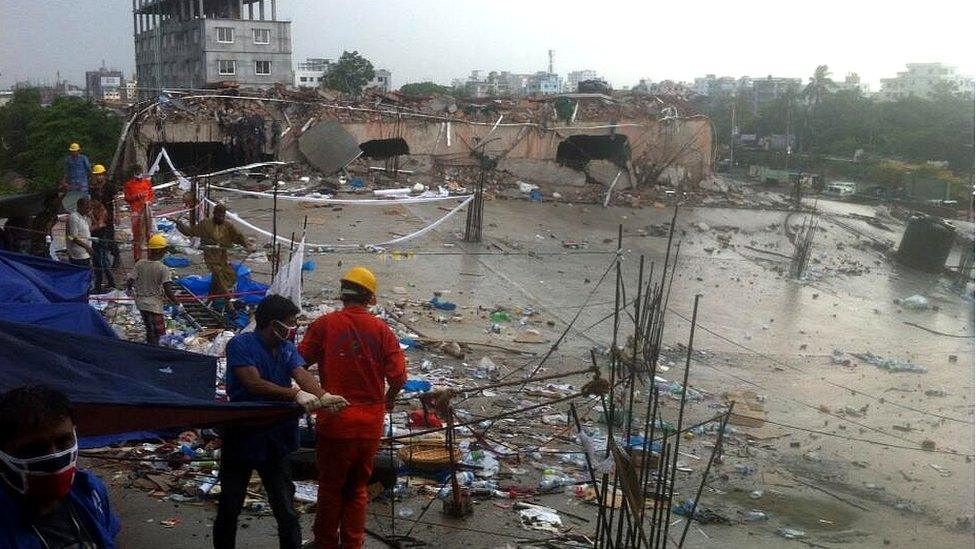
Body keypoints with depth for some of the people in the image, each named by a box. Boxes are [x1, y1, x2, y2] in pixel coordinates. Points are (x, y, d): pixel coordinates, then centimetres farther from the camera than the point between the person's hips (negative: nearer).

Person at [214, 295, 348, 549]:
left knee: (286, 512, 3)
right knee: (229, 508, 13)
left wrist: (323, 396, -36)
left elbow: (302, 374, -15)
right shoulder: (240, 345, -12)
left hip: (275, 440, 3)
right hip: (241, 438, -3)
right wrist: (295, 394, -35)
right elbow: (254, 384, -25)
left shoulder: (288, 349, 3)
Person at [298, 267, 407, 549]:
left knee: (330, 486, 14)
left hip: (335, 420, -2)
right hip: (370, 423, 2)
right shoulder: (382, 330, -4)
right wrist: (388, 399, 13)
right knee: (357, 488, 17)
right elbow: (399, 376, -7)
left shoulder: (324, 324, -7)